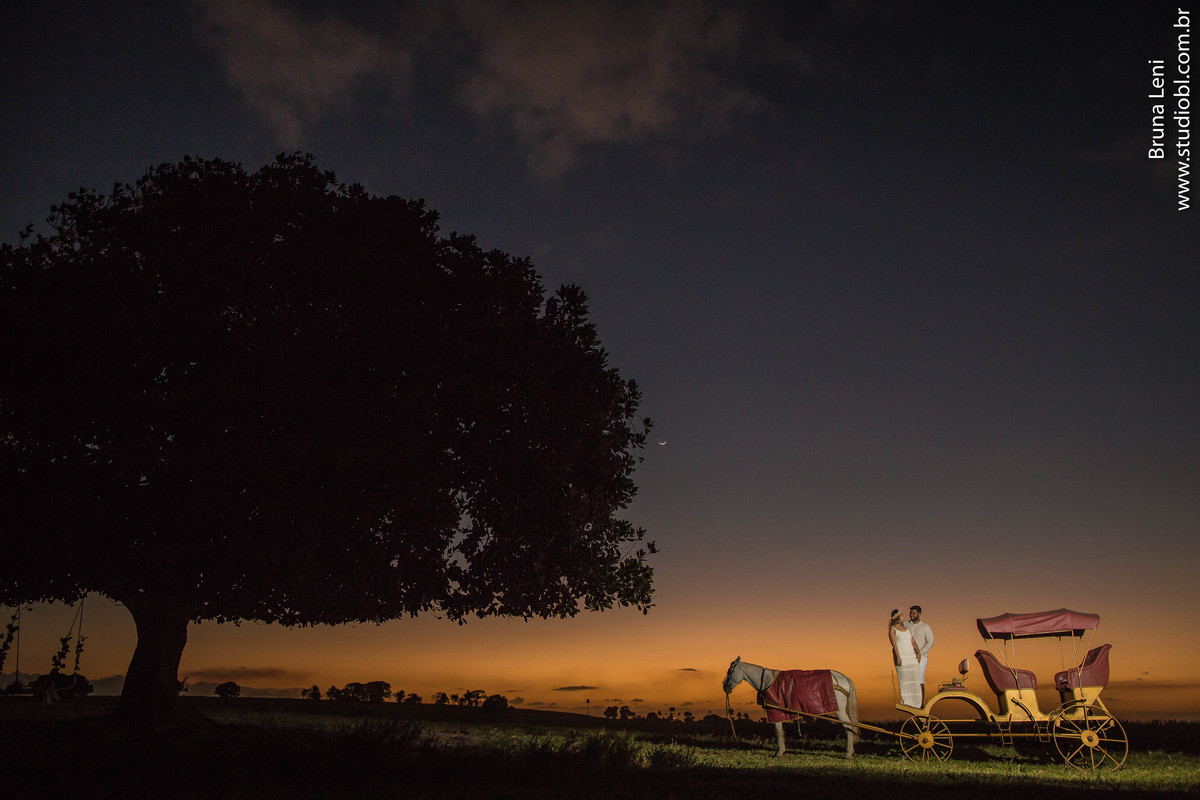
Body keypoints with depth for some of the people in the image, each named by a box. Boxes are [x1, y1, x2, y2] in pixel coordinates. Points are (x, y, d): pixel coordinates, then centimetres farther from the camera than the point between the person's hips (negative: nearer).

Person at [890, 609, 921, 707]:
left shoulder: (906, 628, 15)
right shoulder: (892, 629, -4)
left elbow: (912, 641, 9)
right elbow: (894, 644, -11)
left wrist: (918, 652, -5)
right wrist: (898, 657, -20)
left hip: (911, 655, 6)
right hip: (901, 656, -6)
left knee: (914, 677, 3)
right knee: (903, 678, -5)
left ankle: (915, 702, 10)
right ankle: (905, 702, 1)